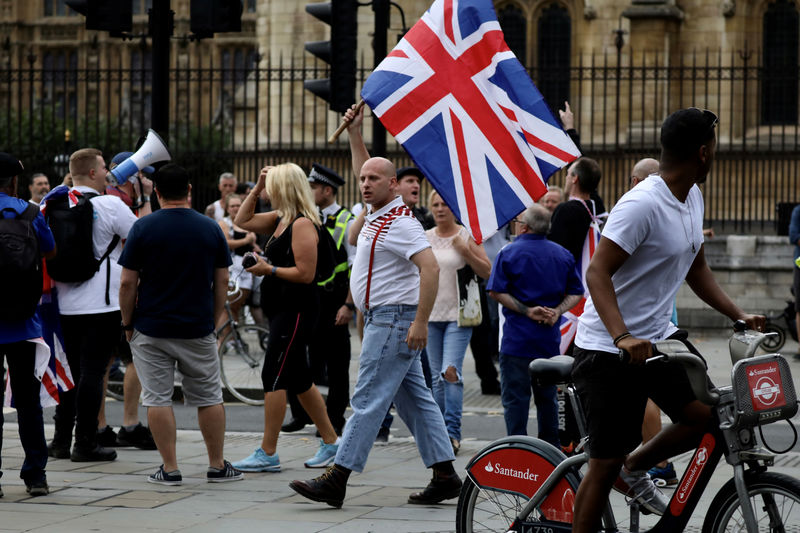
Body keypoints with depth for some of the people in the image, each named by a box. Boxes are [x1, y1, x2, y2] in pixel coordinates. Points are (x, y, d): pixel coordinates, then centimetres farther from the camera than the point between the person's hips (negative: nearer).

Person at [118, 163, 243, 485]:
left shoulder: (143, 228, -6)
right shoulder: (210, 229, 1)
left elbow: (128, 283, -6)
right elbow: (222, 282, 4)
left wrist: (127, 324, 5)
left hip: (151, 329, -2)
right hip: (197, 329, 2)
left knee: (158, 398, 3)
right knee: (209, 397, 12)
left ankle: (170, 468, 2)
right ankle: (217, 466, 15)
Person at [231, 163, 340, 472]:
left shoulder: (303, 225, -16)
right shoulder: (280, 219, 13)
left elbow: (306, 273, -21)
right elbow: (242, 221, 23)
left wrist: (269, 270, -14)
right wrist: (256, 187, 14)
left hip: (296, 310, -10)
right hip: (282, 310, 10)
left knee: (274, 378, -10)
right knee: (298, 379, 15)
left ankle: (267, 454, -8)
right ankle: (330, 442, 23)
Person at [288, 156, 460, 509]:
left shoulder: (400, 222, -17)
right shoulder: (374, 218, 12)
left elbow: (430, 268, -25)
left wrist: (421, 321, -28)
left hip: (393, 320, -11)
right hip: (381, 318, 11)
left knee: (368, 400, -10)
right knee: (415, 400, 11)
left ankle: (336, 480, -11)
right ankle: (445, 476, 13)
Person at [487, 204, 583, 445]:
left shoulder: (509, 253, -5)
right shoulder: (563, 255, 8)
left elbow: (496, 291, -12)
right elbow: (576, 293, 8)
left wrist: (526, 310, -11)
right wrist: (556, 312, -3)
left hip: (517, 339, -5)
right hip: (550, 338, 5)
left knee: (515, 397, -1)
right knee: (548, 396, 15)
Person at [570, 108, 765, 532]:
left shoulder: (692, 197, 8)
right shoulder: (642, 205, -22)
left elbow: (695, 268, 19)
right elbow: (597, 272, -27)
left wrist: (738, 315, 8)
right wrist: (622, 337, -39)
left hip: (657, 337, 8)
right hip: (609, 349, -8)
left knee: (706, 416, -7)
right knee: (604, 465, -5)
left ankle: (634, 469, 16)